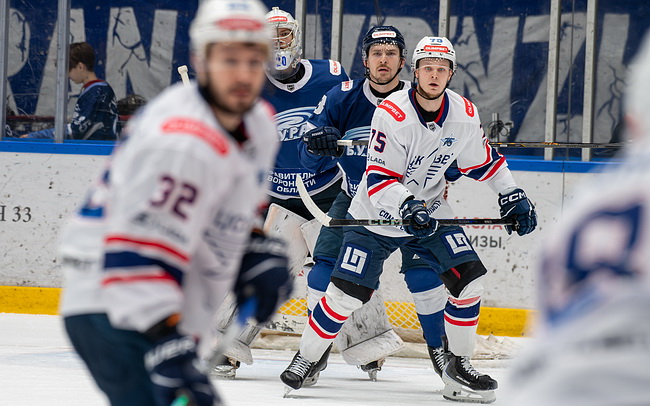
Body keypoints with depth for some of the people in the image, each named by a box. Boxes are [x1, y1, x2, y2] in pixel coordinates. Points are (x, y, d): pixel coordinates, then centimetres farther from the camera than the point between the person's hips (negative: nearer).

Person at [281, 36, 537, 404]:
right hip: (377, 218, -4)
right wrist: (406, 208, -39)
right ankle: (306, 360, 9)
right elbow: (379, 180, -25)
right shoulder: (391, 114, -24)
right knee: (347, 293, -11)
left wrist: (513, 197, 6)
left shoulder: (465, 114, -8)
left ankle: (459, 366, 5)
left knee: (469, 280, -9)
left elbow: (483, 161, 11)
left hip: (431, 212, 4)